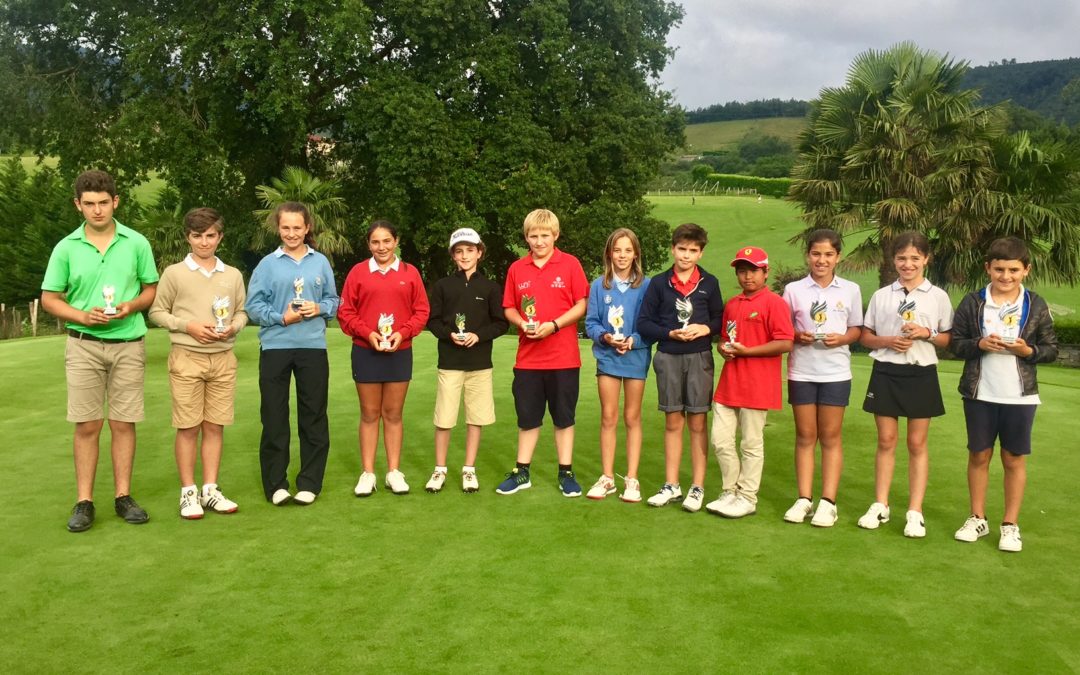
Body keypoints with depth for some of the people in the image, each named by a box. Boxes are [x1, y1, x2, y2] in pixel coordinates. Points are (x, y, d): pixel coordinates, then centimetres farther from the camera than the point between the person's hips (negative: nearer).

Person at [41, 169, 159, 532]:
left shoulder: (137, 243, 1)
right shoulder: (66, 248, 0)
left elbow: (152, 289, 8)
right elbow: (49, 298, 5)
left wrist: (131, 306, -12)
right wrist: (82, 316, -13)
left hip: (128, 345, 0)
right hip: (84, 345, 0)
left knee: (124, 424, 4)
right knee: (87, 425, 2)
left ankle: (123, 496, 14)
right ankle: (84, 502, 9)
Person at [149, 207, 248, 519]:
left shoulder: (233, 275, 8)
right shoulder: (174, 273, -1)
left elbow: (242, 312, 14)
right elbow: (157, 312, 3)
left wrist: (232, 328, -7)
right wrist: (188, 326, -11)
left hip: (223, 358, 3)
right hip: (187, 357, -3)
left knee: (214, 426, 7)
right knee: (188, 427, 2)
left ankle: (210, 490, 16)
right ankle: (188, 492, 12)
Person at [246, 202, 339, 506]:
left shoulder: (321, 262, 6)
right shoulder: (267, 264, 1)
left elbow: (334, 300, 10)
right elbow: (254, 306, -1)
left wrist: (320, 308, -10)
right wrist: (281, 317, -15)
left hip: (313, 347, 2)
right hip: (275, 347, -1)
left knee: (313, 415, 6)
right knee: (274, 416, 3)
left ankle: (309, 483, 17)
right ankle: (275, 484, 13)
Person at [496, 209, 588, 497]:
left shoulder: (570, 264, -3)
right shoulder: (516, 269, 4)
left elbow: (581, 305, -4)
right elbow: (509, 308, 9)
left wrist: (554, 325, -16)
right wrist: (521, 323, -11)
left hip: (563, 357, -2)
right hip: (527, 357, 2)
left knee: (564, 417, 8)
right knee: (527, 417, 11)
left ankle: (566, 473, 19)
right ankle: (521, 473, 22)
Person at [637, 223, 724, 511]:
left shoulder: (709, 283, 5)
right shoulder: (659, 283, 3)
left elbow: (720, 319, 11)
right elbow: (644, 323, 2)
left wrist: (705, 328, -10)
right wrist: (671, 333, -12)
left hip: (699, 358, 0)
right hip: (668, 357, 1)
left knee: (697, 423, 2)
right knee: (673, 422, 7)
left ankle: (697, 487, 10)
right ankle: (671, 486, 16)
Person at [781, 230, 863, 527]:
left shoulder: (850, 290, 4)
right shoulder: (794, 290, 2)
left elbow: (856, 329, 9)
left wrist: (842, 339, -11)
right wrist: (797, 336, -14)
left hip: (835, 372, 0)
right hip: (801, 371, 0)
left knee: (830, 436, 4)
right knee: (805, 435, 6)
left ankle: (828, 502, 9)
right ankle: (804, 498, 12)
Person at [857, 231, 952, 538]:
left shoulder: (938, 296, 3)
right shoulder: (881, 295, 6)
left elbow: (947, 339, 6)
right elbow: (865, 337, 8)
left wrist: (927, 333, -13)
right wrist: (887, 341, -11)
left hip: (921, 373, -1)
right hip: (886, 372, 1)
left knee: (917, 444, 4)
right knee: (886, 440, 6)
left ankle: (915, 512, 9)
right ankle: (880, 506, 15)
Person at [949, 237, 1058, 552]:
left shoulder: (1036, 306, -1)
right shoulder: (972, 303, -2)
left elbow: (1051, 349, 3)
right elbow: (956, 342, 1)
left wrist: (1028, 351, -16)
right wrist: (979, 344, -17)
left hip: (1020, 396, 0)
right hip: (979, 393, 0)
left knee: (1014, 458, 7)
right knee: (978, 455, 10)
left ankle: (1010, 525, 19)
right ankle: (977, 518, 24)